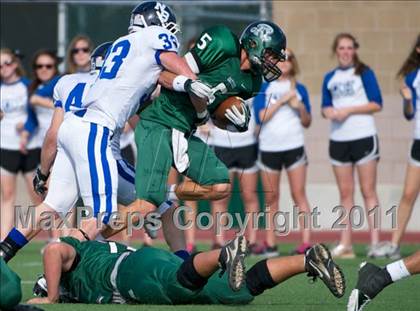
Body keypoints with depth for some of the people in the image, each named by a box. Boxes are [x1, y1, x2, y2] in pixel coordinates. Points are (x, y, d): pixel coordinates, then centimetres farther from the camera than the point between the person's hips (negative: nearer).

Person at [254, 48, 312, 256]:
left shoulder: (299, 89, 9)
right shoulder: (264, 88, 5)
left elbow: (306, 123, 11)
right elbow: (262, 116, -8)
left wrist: (301, 107, -8)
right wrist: (282, 100, -14)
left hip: (294, 147, 0)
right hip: (268, 148, 0)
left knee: (299, 195, -7)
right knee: (271, 198, 5)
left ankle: (306, 242, -12)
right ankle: (270, 244, 9)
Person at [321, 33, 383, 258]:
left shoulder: (364, 73, -1)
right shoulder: (330, 78, 13)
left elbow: (376, 104, -6)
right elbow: (326, 106, 17)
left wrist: (349, 110, -15)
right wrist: (328, 112, -7)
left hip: (364, 138, -5)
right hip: (338, 139, 5)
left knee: (368, 191, -4)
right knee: (345, 193, 5)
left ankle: (375, 242, -5)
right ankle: (345, 244, 5)